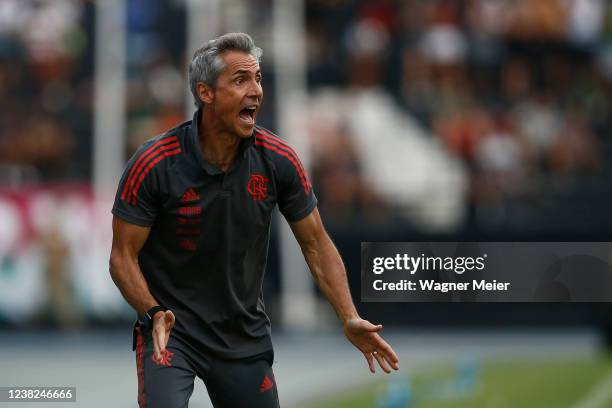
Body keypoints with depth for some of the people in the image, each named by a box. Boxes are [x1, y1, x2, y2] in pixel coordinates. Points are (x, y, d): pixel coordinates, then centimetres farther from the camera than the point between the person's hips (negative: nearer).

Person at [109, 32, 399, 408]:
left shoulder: (279, 161, -8)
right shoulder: (153, 164, -17)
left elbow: (316, 243, 3)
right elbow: (123, 257, -10)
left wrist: (349, 319, -7)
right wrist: (154, 313, -27)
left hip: (245, 335, 4)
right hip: (170, 330, -4)